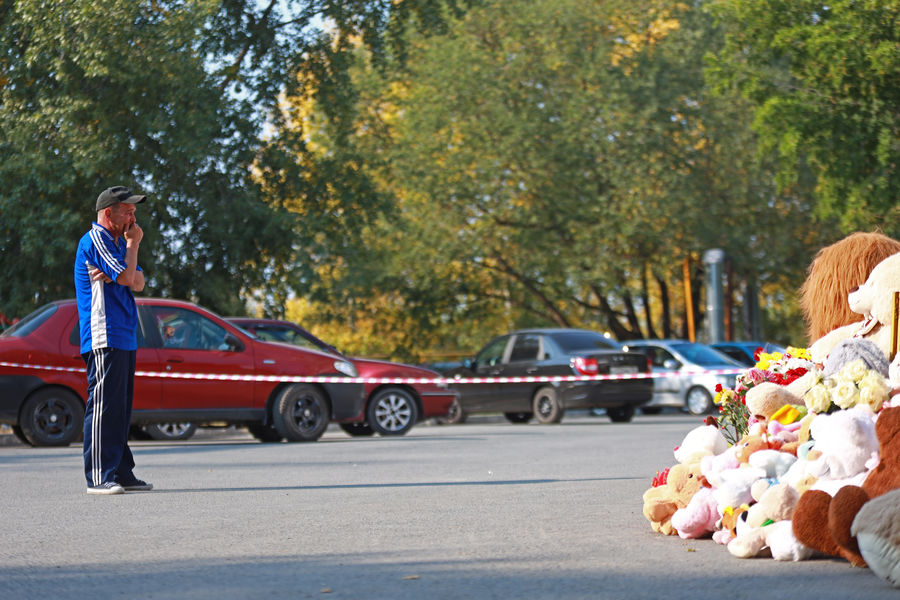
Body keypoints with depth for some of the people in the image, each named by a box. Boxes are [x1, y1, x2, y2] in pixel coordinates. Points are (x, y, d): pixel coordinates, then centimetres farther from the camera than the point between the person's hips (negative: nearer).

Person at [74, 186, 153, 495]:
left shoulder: (118, 242, 20)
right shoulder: (95, 239, -9)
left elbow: (138, 282, 10)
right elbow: (127, 277, -16)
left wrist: (112, 276, -10)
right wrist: (133, 244, -2)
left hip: (125, 337, 9)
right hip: (104, 337, -9)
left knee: (121, 408, 11)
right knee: (103, 406, -11)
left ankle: (121, 473, 15)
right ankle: (98, 478, -11)